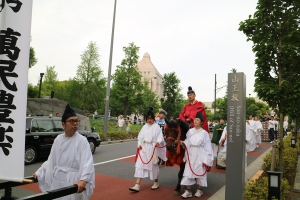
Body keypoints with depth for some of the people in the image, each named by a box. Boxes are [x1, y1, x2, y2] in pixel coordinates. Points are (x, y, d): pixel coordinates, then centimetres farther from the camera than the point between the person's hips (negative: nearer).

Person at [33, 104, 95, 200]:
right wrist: (38, 173, 12)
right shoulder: (58, 139, 6)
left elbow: (87, 163, -23)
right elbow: (51, 161, 16)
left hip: (73, 182, -5)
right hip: (57, 181, 5)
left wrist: (83, 180, -37)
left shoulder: (82, 141, -12)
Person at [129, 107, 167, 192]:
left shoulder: (157, 127, -5)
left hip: (152, 148, -5)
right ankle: (137, 185, 0)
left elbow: (160, 137, -11)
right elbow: (140, 136, 12)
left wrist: (158, 142, -30)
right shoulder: (144, 126, 10)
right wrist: (139, 144, -2)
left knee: (153, 165, 8)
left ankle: (156, 183, 29)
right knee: (140, 165, -1)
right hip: (143, 148, 5)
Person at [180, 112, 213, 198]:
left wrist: (207, 159, -7)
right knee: (188, 172, 1)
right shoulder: (190, 131, 5)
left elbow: (207, 146, -4)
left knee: (200, 172, 7)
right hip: (191, 155, 3)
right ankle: (188, 191, 11)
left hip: (200, 155, -3)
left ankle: (199, 190, 24)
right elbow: (188, 142, 6)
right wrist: (183, 143, -16)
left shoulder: (204, 133, -4)